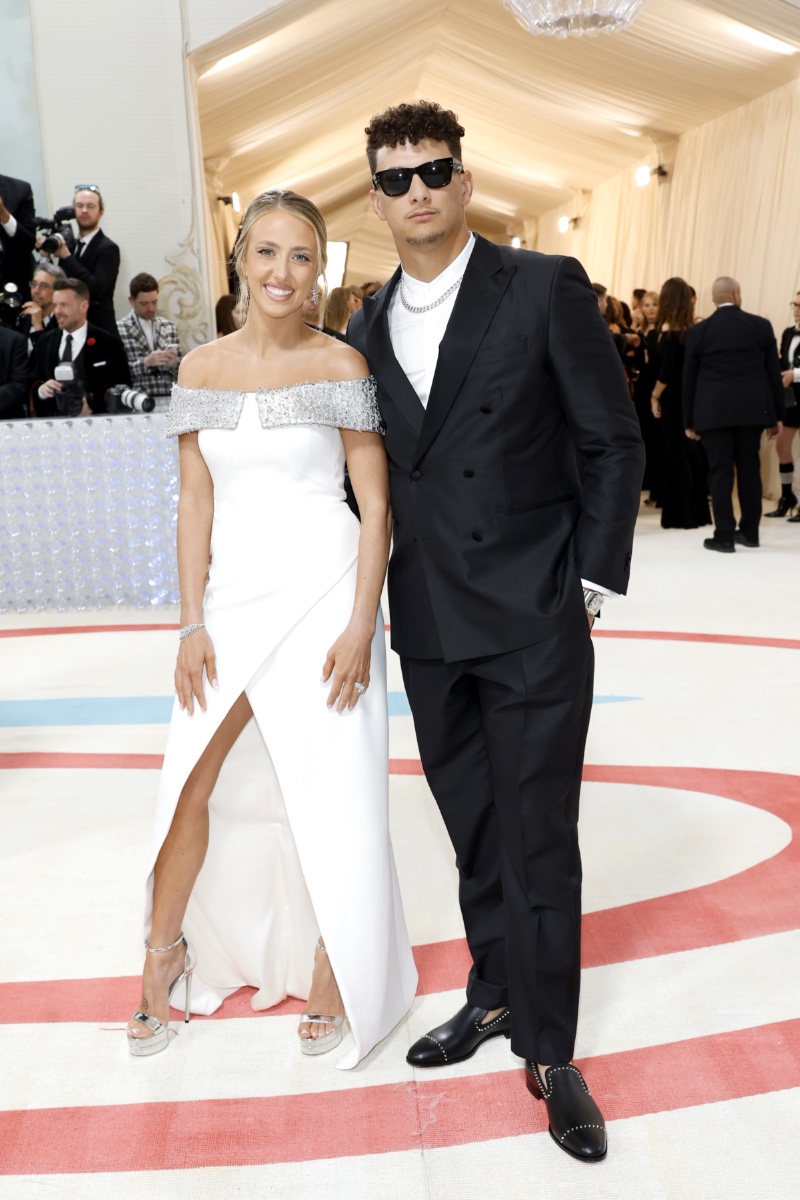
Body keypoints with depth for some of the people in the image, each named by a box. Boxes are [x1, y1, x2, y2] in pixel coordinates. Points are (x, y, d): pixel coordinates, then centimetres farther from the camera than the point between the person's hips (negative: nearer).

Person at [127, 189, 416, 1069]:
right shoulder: (201, 368, 7)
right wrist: (193, 623, 1)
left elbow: (376, 505, -5)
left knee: (333, 793, 5)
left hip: (324, 591, -3)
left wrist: (361, 625, -11)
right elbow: (195, 504, 7)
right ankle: (167, 949, 36)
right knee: (191, 786, 10)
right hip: (234, 594, 4)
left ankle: (334, 972, 28)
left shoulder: (341, 365, -3)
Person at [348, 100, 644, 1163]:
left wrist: (593, 578, -7)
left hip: (535, 621, -4)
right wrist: (392, 585, 10)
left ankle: (549, 1050, 22)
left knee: (538, 836, 3)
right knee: (474, 829, 16)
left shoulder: (545, 288, -5)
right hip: (430, 625, 5)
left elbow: (614, 443, -4)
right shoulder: (370, 327, 10)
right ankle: (495, 995, 36)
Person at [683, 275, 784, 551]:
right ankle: (749, 532, 18)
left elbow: (689, 379, 3)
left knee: (720, 471, -1)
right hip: (752, 409, 1)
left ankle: (724, 536, -2)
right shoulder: (761, 325, 4)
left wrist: (689, 421, 9)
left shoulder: (698, 331, 2)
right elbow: (774, 373, 5)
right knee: (749, 469, 10)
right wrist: (777, 415, 11)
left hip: (713, 411, -1)